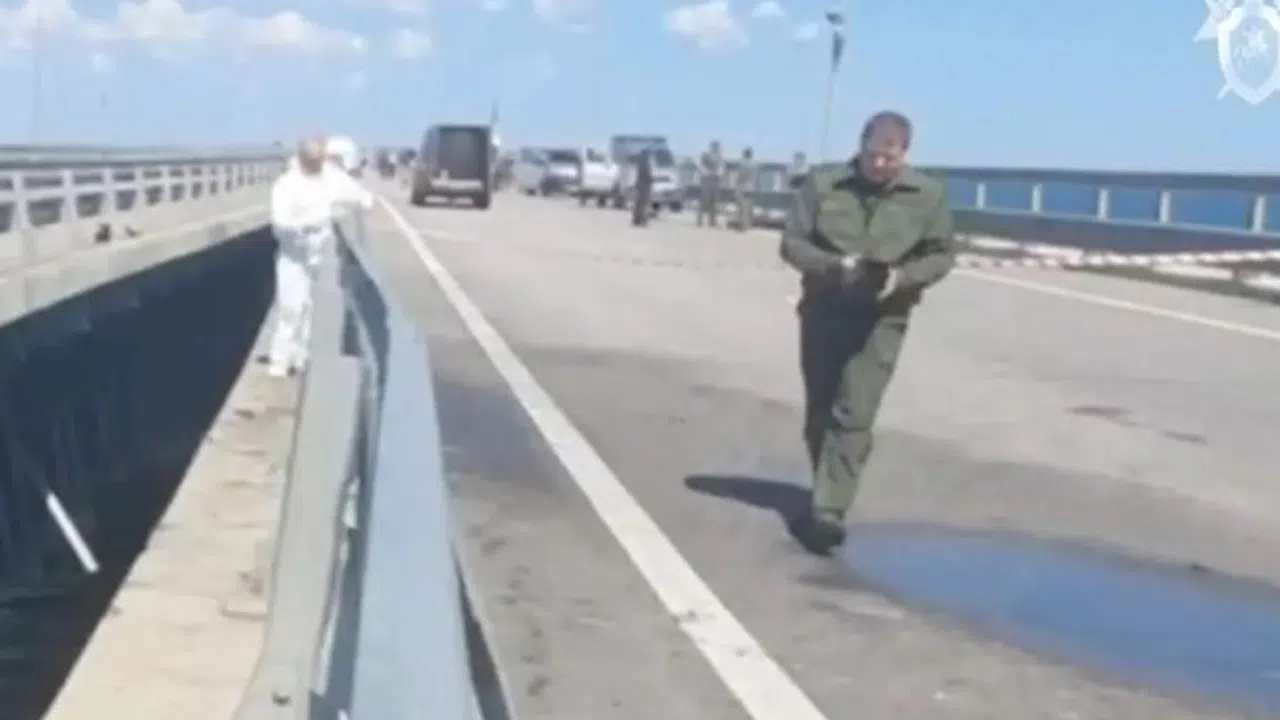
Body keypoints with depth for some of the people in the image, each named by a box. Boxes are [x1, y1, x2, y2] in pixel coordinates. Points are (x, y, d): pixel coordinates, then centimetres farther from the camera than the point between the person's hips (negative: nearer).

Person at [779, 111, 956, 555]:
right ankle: (828, 502, 28)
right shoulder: (823, 184, -5)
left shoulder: (928, 195, -5)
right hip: (825, 312, 2)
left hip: (882, 321, -2)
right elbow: (792, 243, -3)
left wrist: (903, 277, -17)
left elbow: (942, 254, 2)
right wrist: (835, 266, -21)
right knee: (820, 414, 11)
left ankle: (826, 513, -14)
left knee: (853, 417, -12)